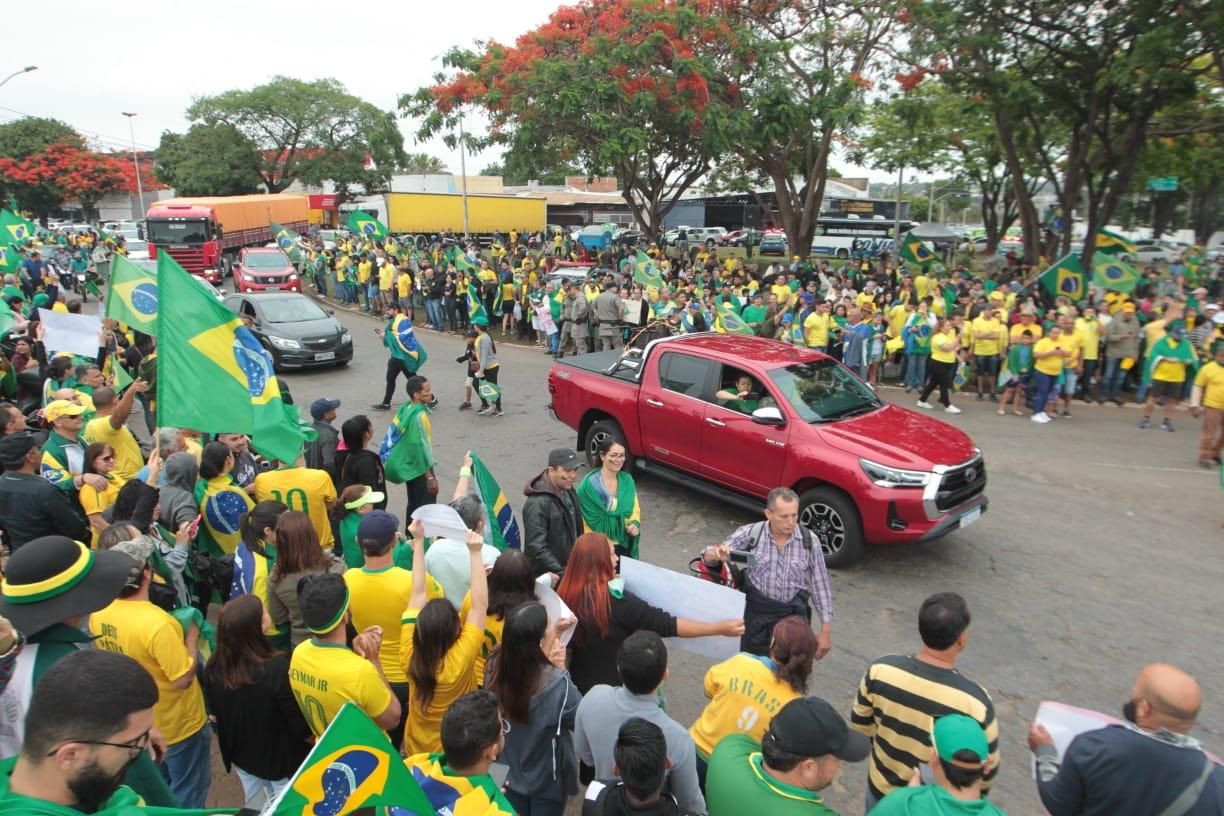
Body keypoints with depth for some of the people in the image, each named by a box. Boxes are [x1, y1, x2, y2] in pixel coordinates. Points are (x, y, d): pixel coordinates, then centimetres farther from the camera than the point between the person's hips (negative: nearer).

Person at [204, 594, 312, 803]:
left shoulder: (213, 668, -19)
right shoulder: (278, 668, -36)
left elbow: (215, 713, 1)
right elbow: (302, 727, -25)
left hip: (241, 756, 5)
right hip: (282, 759, -5)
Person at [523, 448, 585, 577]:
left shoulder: (569, 492, 5)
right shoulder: (538, 503, -23)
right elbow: (537, 548, -25)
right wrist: (562, 574, -27)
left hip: (572, 571, 8)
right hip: (548, 577, -8)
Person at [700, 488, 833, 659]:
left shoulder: (809, 540, -8)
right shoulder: (750, 533, -11)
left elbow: (820, 586, 0)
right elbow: (709, 558, -9)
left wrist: (826, 629, 1)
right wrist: (715, 554, -33)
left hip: (794, 616, 0)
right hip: (757, 615, 0)